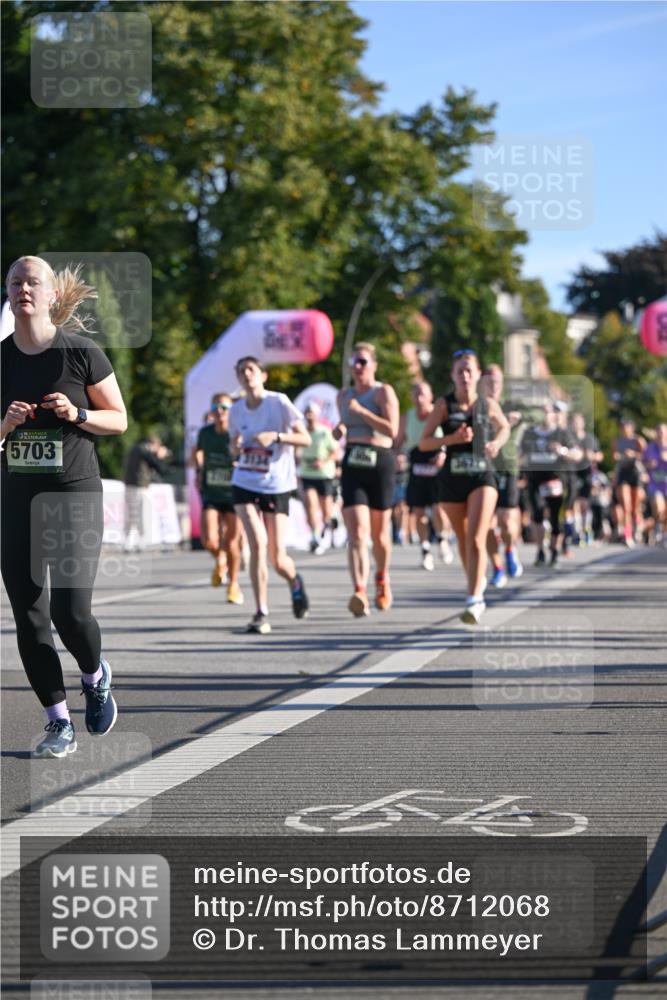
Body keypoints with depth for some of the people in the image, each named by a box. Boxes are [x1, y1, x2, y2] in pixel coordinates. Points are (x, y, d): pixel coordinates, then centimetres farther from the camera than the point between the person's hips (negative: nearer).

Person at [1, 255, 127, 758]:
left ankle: (96, 677, 19)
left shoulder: (81, 353, -4)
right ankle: (59, 724, 11)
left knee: (70, 610, -14)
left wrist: (77, 414, -15)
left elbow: (119, 419, 3)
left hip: (75, 494, -4)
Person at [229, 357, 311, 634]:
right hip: (244, 485, 2)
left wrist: (275, 436, -23)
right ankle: (261, 613, -9)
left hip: (276, 486, -2)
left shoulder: (279, 402, -7)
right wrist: (236, 447, -5)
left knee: (278, 559, -2)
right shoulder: (236, 410, 4)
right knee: (257, 543, -17)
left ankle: (295, 582, 35)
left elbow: (305, 439, -8)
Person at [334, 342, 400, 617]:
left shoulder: (383, 392, -2)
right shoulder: (343, 396, 15)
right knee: (357, 533, -14)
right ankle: (360, 594, -28)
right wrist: (340, 430, 8)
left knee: (379, 533, 10)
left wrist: (361, 411, -16)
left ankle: (382, 579, 39)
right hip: (352, 464, 3)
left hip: (380, 463, -3)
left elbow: (392, 430, -13)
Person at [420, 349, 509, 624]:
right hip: (453, 478, 1)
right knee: (463, 540, 15)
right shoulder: (444, 404, -3)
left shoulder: (488, 405, 1)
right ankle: (478, 580, 42)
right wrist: (451, 438, -20)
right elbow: (423, 443, -4)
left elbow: (505, 427, 22)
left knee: (476, 540, -17)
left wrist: (497, 443, 0)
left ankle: (474, 600, -19)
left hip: (482, 477, -1)